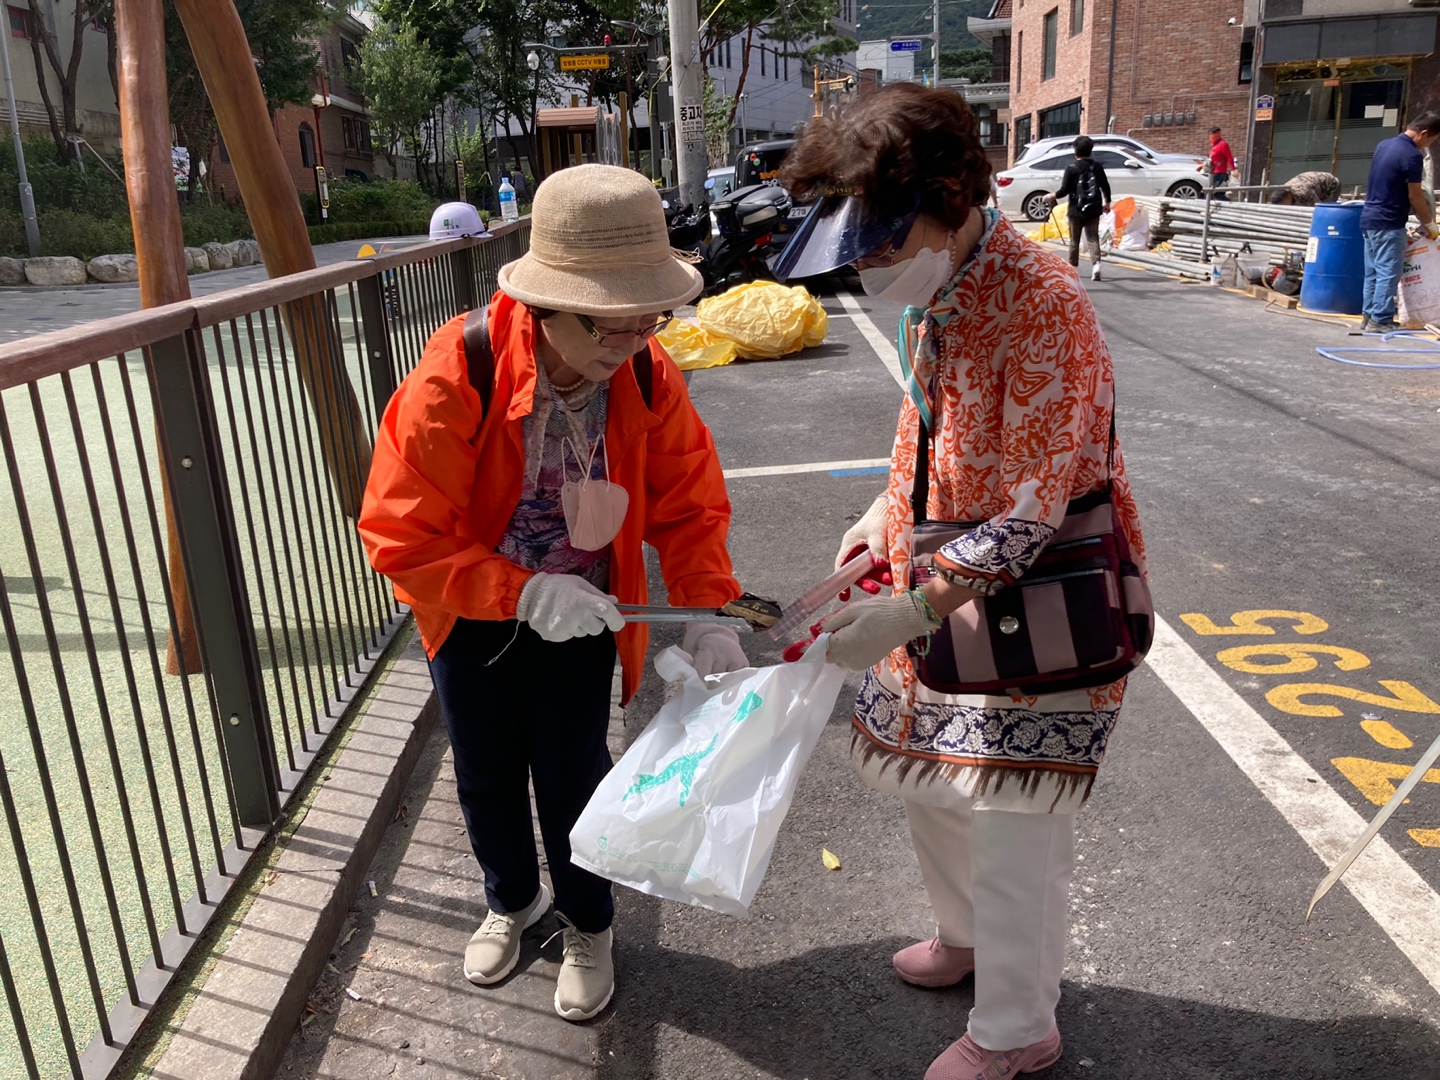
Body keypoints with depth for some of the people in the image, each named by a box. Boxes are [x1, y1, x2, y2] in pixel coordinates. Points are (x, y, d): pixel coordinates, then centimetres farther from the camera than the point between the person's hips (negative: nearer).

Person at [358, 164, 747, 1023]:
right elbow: (401, 536, -27)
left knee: (572, 776, 8)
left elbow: (689, 504, -11)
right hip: (470, 611, 0)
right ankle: (513, 900, 49)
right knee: (487, 774, 19)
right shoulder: (457, 374, -31)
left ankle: (589, 926, 37)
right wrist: (522, 594, -34)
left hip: (580, 609, 1)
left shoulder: (647, 376, -21)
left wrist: (709, 618, -23)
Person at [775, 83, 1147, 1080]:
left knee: (1013, 827, 2)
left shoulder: (1042, 305, -25)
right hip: (945, 586, 9)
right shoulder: (942, 288, 3)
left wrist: (911, 613, -29)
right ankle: (968, 936, 48)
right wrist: (888, 512, 3)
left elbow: (1031, 512, -25)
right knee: (933, 784, 21)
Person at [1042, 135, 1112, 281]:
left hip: (1076, 210, -3)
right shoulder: (1097, 166, 3)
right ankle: (1096, 264, -17)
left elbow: (1064, 190, -11)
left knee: (1074, 240, 10)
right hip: (1093, 210, 3)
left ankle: (1072, 267, 19)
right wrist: (1107, 202, 23)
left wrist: (1051, 196, 7)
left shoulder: (1071, 168, -9)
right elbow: (1105, 186, 7)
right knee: (1093, 239, 3)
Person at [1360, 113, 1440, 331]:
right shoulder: (1412, 156, -15)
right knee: (1388, 273, -4)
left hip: (1368, 218, 9)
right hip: (1388, 223, -9)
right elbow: (1415, 196, -10)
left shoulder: (1384, 145, 10)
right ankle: (1381, 320, -2)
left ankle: (1368, 316, 15)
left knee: (1372, 272, 12)